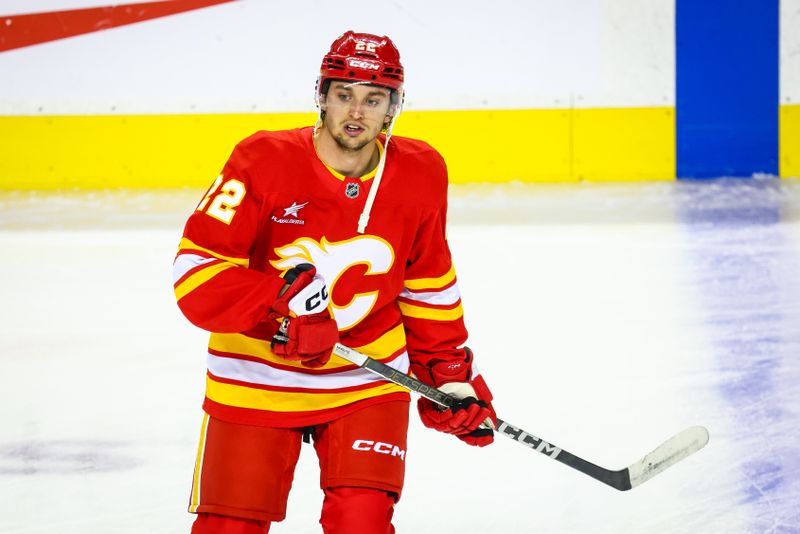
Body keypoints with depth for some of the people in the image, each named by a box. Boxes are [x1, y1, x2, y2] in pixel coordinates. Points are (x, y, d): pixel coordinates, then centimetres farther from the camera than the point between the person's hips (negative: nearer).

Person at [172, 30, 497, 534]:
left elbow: (428, 288, 10)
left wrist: (451, 374, 8)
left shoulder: (421, 175, -4)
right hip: (257, 380, -2)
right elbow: (196, 271, -21)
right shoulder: (265, 161, -16)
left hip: (366, 380, 2)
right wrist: (282, 304, -32)